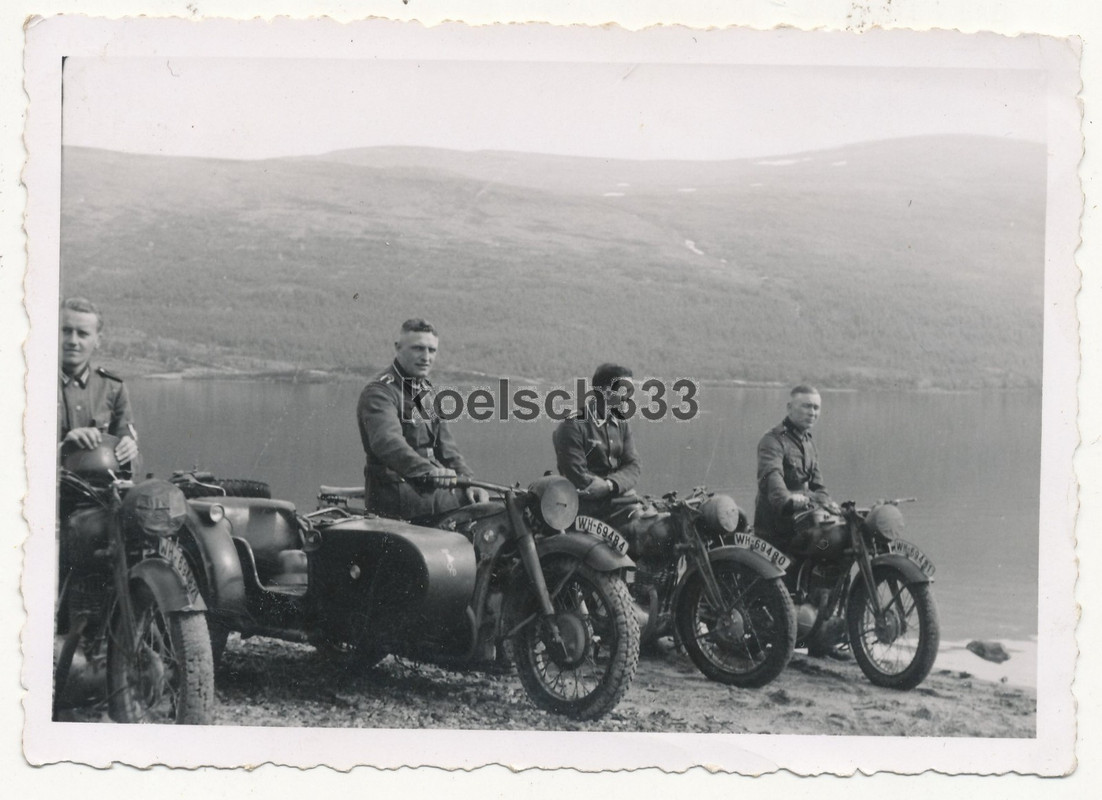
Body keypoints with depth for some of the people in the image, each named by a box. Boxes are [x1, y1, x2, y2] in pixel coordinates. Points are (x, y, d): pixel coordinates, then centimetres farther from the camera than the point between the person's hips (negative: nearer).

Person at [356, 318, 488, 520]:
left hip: (429, 488, 9)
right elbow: (387, 443, -29)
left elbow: (444, 445, 18)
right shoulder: (379, 393, -10)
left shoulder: (426, 392, 21)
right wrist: (430, 472, -44)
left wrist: (468, 480, 0)